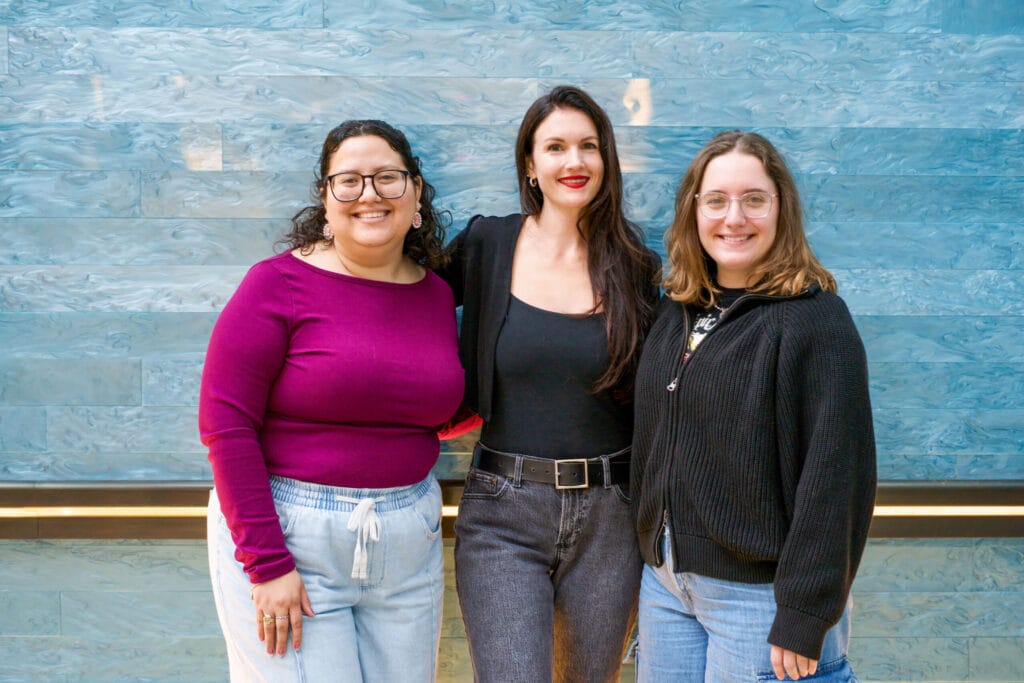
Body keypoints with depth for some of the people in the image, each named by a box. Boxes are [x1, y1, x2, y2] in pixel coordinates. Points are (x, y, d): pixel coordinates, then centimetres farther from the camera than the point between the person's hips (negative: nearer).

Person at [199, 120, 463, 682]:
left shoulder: (437, 297, 5)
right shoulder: (281, 283, -10)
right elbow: (225, 423, -13)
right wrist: (267, 563, -15)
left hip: (407, 545, 5)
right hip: (286, 534, -5)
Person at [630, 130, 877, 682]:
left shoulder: (814, 320, -14)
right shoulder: (677, 311, 7)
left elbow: (836, 475, -17)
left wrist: (804, 619, -18)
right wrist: (650, 550, 11)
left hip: (759, 592, -6)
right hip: (665, 580, 6)